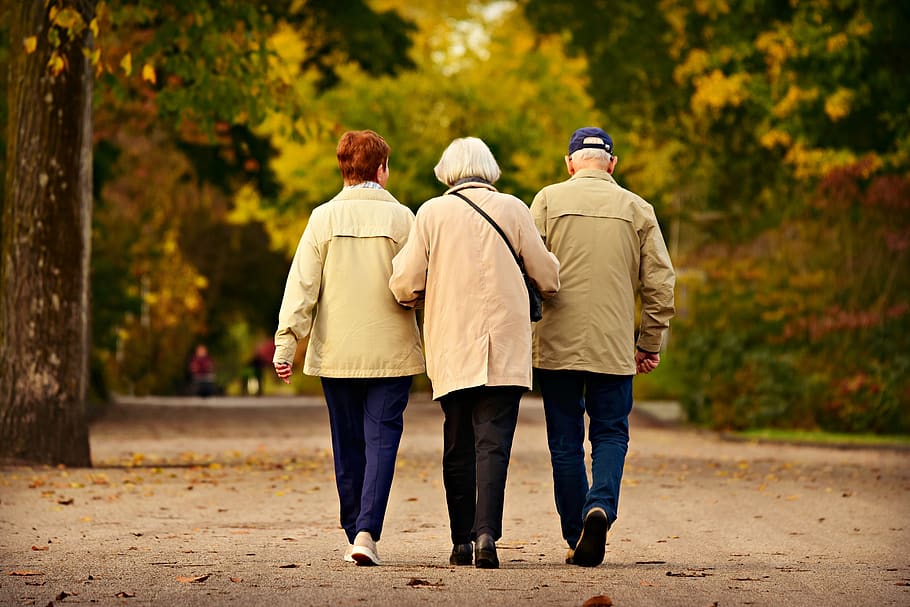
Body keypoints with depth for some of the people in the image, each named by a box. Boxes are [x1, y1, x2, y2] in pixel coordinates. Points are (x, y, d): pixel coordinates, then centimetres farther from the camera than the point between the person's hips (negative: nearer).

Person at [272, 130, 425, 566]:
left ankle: (355, 533, 17)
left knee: (348, 445, 11)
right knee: (382, 438, 0)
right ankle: (367, 532, -15)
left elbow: (302, 283, -4)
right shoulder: (400, 217, -4)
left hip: (337, 351, 2)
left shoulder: (324, 218, 0)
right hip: (391, 350, -2)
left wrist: (286, 341, -4)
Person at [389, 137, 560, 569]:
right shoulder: (513, 210, 1)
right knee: (493, 443, -4)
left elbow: (405, 288, -1)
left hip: (450, 349, 1)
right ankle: (487, 533, -19)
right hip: (504, 350, -1)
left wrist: (427, 297, 22)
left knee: (458, 447, 10)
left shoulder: (432, 213, 1)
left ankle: (461, 541, 11)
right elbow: (547, 278, 5)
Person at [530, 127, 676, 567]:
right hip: (614, 347, 0)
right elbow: (660, 282, 5)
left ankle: (576, 538, 8)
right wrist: (650, 343, 13)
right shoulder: (637, 209, 6)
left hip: (557, 345, 0)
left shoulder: (548, 200, 2)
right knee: (610, 433, 10)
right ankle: (601, 506, -17)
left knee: (566, 441, 8)